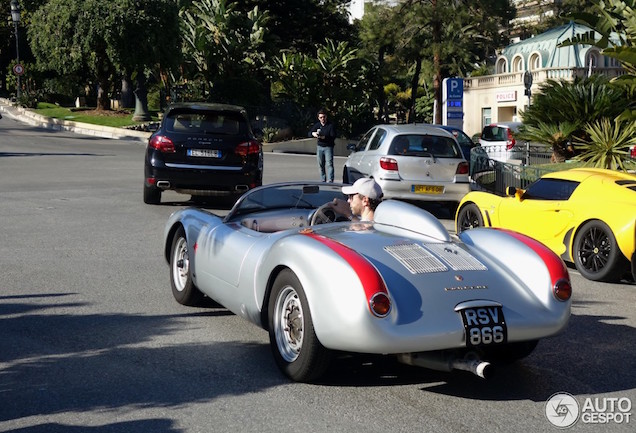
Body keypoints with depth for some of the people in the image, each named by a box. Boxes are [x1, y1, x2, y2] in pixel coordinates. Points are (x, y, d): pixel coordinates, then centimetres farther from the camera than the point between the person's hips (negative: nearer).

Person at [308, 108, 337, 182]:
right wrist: (313, 133, -17)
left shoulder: (331, 125, -7)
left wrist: (325, 137, -32)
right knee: (321, 165, 6)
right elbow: (309, 133, 8)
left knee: (329, 164, -14)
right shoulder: (317, 125, 6)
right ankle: (323, 181, 14)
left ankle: (330, 181, -21)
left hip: (328, 147, -5)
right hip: (319, 146, 5)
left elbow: (333, 137, -14)